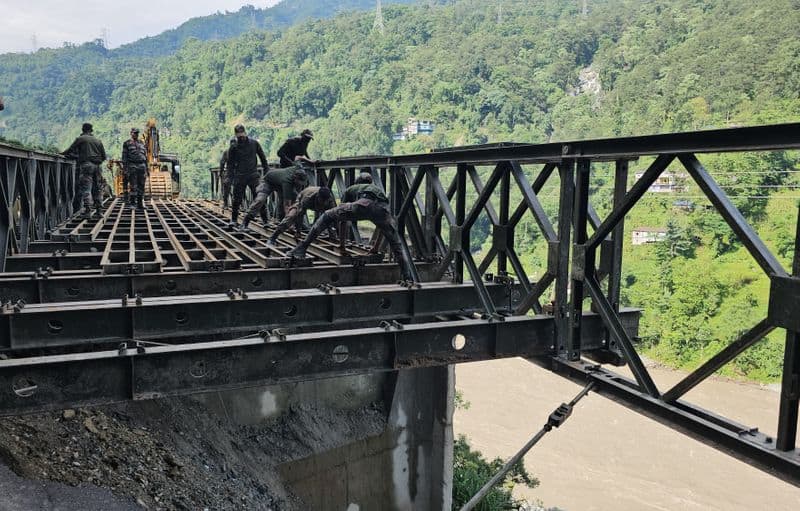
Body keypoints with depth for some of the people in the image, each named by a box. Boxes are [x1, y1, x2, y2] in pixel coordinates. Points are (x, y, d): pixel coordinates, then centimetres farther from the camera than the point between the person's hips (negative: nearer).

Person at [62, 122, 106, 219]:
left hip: (86, 165, -5)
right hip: (96, 166, 5)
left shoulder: (80, 139, 3)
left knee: (86, 189, -8)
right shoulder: (98, 141, 17)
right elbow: (104, 156, 16)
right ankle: (98, 210, 11)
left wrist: (61, 154, 18)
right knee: (97, 188, 11)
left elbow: (70, 150, 2)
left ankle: (88, 210, -16)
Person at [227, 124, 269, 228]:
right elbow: (230, 164, 4)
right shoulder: (233, 147, -1)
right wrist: (232, 178, -4)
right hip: (240, 176, 0)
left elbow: (262, 158, 12)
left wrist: (266, 171, 9)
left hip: (253, 175, 0)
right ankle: (234, 220, 15)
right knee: (237, 199, 2)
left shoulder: (254, 143, 2)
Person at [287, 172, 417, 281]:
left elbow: (342, 214, 42)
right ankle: (410, 280, 4)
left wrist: (342, 244, 50)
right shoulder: (378, 189, 47)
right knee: (397, 246, 13)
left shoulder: (350, 189, 40)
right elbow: (383, 227, 49)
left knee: (327, 216, 10)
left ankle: (301, 248, 2)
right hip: (383, 208, 3)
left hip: (364, 204, -3)